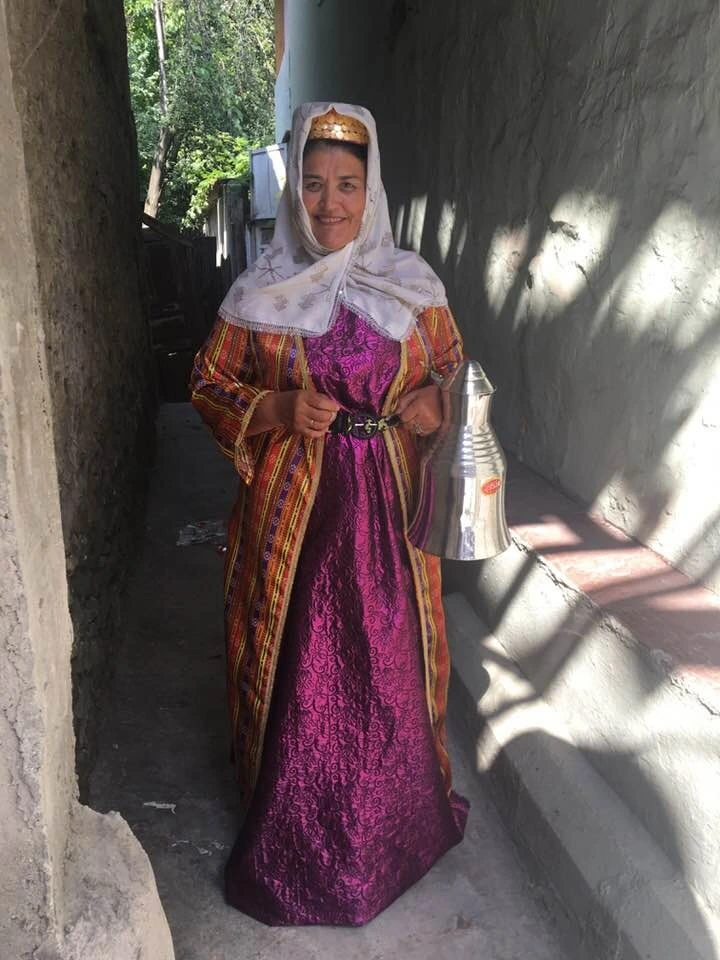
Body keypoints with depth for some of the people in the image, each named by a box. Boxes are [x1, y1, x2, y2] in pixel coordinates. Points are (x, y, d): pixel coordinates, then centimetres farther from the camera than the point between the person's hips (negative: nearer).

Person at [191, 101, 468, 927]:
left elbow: (454, 374, 13)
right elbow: (209, 384, 4)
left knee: (391, 657, 10)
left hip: (389, 500, 2)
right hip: (294, 503, -1)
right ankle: (293, 826, 31)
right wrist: (278, 409, -14)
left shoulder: (413, 286, 3)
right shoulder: (259, 292, -1)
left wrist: (435, 409, -10)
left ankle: (398, 814, 36)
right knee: (299, 662, 7)